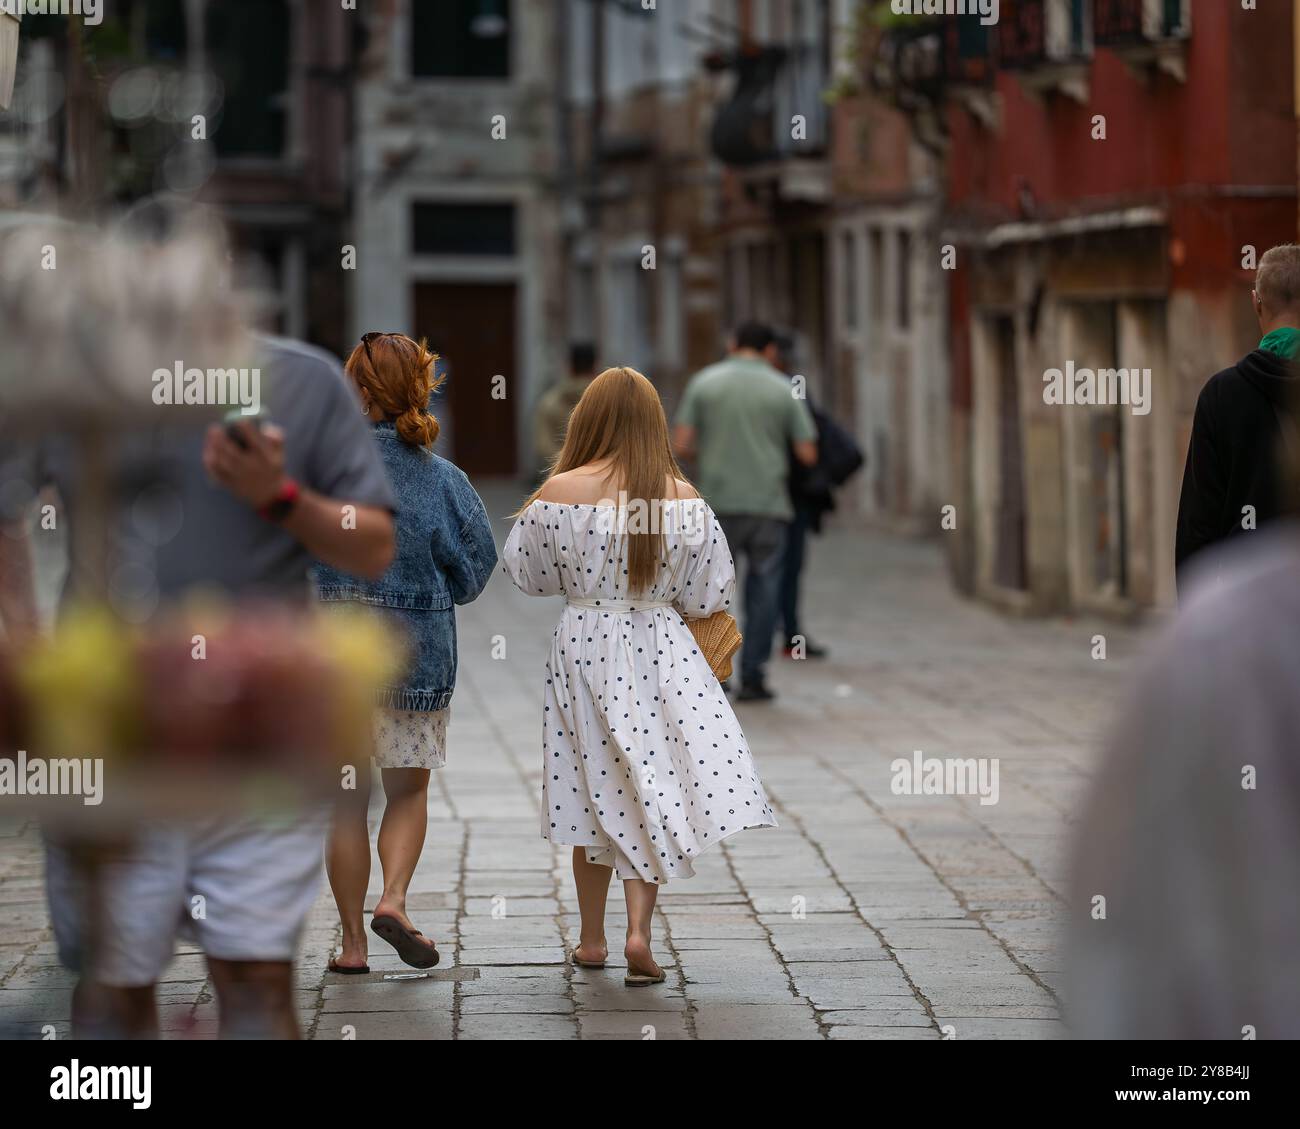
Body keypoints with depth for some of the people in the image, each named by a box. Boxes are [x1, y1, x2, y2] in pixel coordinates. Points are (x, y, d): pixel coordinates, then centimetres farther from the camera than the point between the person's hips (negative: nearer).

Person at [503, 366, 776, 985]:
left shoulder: (561, 491, -11)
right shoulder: (682, 496, -6)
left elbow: (526, 572, 2)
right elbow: (709, 591, 1)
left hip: (583, 649, 0)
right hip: (662, 652, 0)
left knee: (595, 790, 13)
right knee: (652, 789, 6)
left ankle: (592, 940, 24)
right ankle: (639, 930, -10)